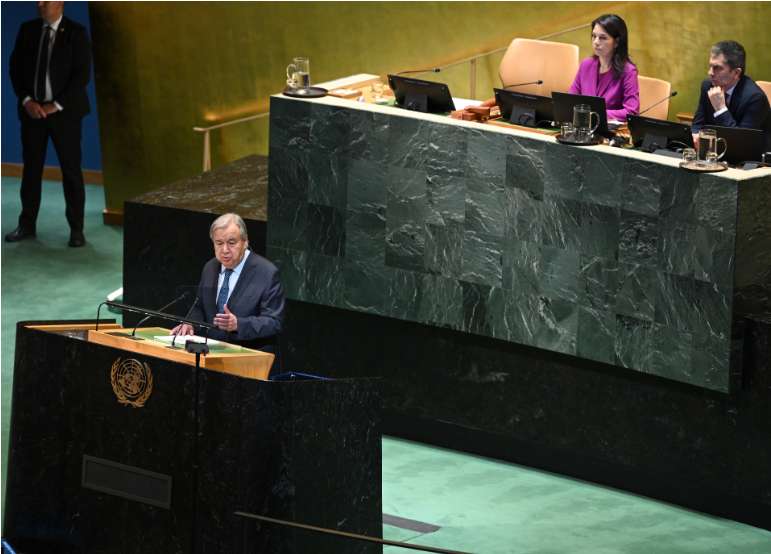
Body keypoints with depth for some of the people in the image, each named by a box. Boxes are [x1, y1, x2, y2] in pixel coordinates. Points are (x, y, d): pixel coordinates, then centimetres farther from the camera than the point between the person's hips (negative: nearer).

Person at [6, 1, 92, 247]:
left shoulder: (76, 33, -5)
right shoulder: (27, 30, 6)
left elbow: (82, 74, -10)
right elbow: (16, 68, 7)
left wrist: (56, 105, -14)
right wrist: (27, 101, -7)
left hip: (64, 111, -3)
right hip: (33, 110, 3)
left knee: (71, 169, -1)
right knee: (31, 168, 6)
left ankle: (76, 229, 4)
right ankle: (27, 225, 13)